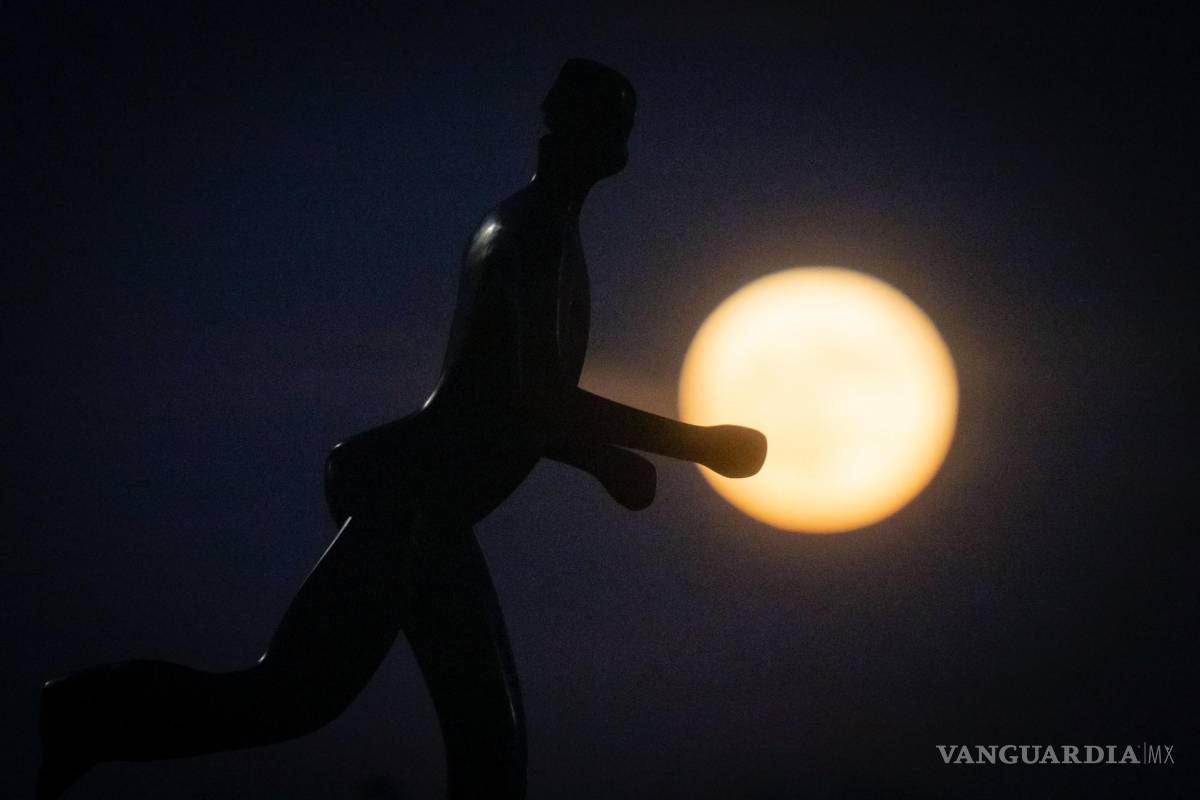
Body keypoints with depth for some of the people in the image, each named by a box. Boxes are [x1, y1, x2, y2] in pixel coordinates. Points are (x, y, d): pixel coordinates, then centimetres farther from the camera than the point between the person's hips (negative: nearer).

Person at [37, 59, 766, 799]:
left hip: (432, 513, 10)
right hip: (411, 499, -10)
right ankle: (75, 718, -9)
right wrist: (700, 443, -17)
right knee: (298, 692, -20)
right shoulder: (533, 231, -7)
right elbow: (538, 395, -21)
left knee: (490, 737, 5)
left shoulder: (544, 236, 23)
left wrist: (606, 462, 20)